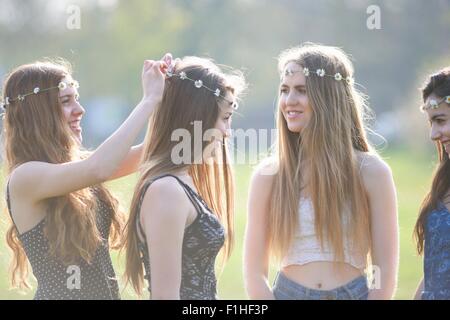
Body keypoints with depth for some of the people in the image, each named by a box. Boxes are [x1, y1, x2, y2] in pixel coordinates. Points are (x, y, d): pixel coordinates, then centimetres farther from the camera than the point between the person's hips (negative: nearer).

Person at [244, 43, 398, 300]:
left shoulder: (371, 172, -5)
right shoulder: (269, 175, -3)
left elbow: (386, 271, -6)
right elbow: (255, 272, -3)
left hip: (355, 292, -1)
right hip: (288, 292, 1)